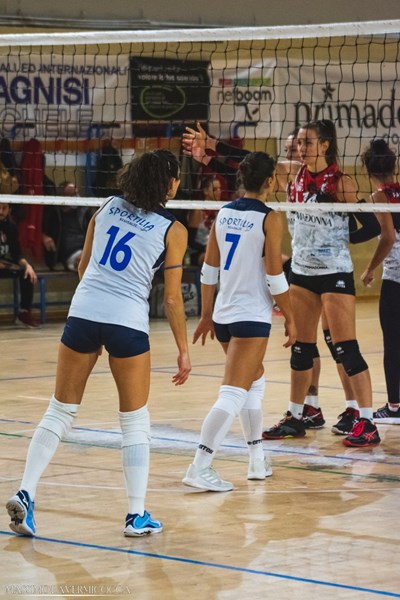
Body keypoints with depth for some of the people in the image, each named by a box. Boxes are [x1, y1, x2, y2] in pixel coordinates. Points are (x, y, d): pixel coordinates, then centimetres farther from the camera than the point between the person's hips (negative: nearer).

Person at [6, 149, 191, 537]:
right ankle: (137, 516, 11)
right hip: (128, 323, -3)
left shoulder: (107, 208, 10)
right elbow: (172, 298, 1)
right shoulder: (172, 231, 0)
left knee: (60, 413, 11)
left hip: (82, 314, 3)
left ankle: (24, 494, 0)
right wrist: (183, 350, 9)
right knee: (135, 421, 10)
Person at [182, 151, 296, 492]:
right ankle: (200, 467, -19)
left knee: (255, 381, 24)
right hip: (252, 317, -7)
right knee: (234, 394, -10)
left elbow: (209, 270, 11)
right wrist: (290, 319, -2)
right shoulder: (269, 219, -10)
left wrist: (206, 315, 18)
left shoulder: (223, 214, 8)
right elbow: (275, 278, -12)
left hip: (223, 316, 7)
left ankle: (258, 460, 27)